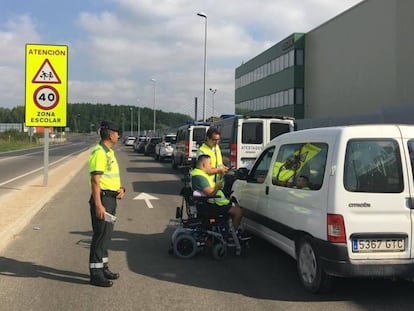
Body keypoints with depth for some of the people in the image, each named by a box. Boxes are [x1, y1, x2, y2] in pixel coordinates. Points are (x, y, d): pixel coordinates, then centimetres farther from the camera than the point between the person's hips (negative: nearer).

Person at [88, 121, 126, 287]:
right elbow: (95, 181, -22)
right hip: (102, 198, -10)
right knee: (100, 236, -5)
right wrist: (98, 205, -26)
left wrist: (120, 188, 5)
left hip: (111, 198, 10)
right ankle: (96, 274, 1)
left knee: (106, 235, 17)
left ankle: (103, 268, 28)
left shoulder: (109, 152, 15)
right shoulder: (99, 152, -17)